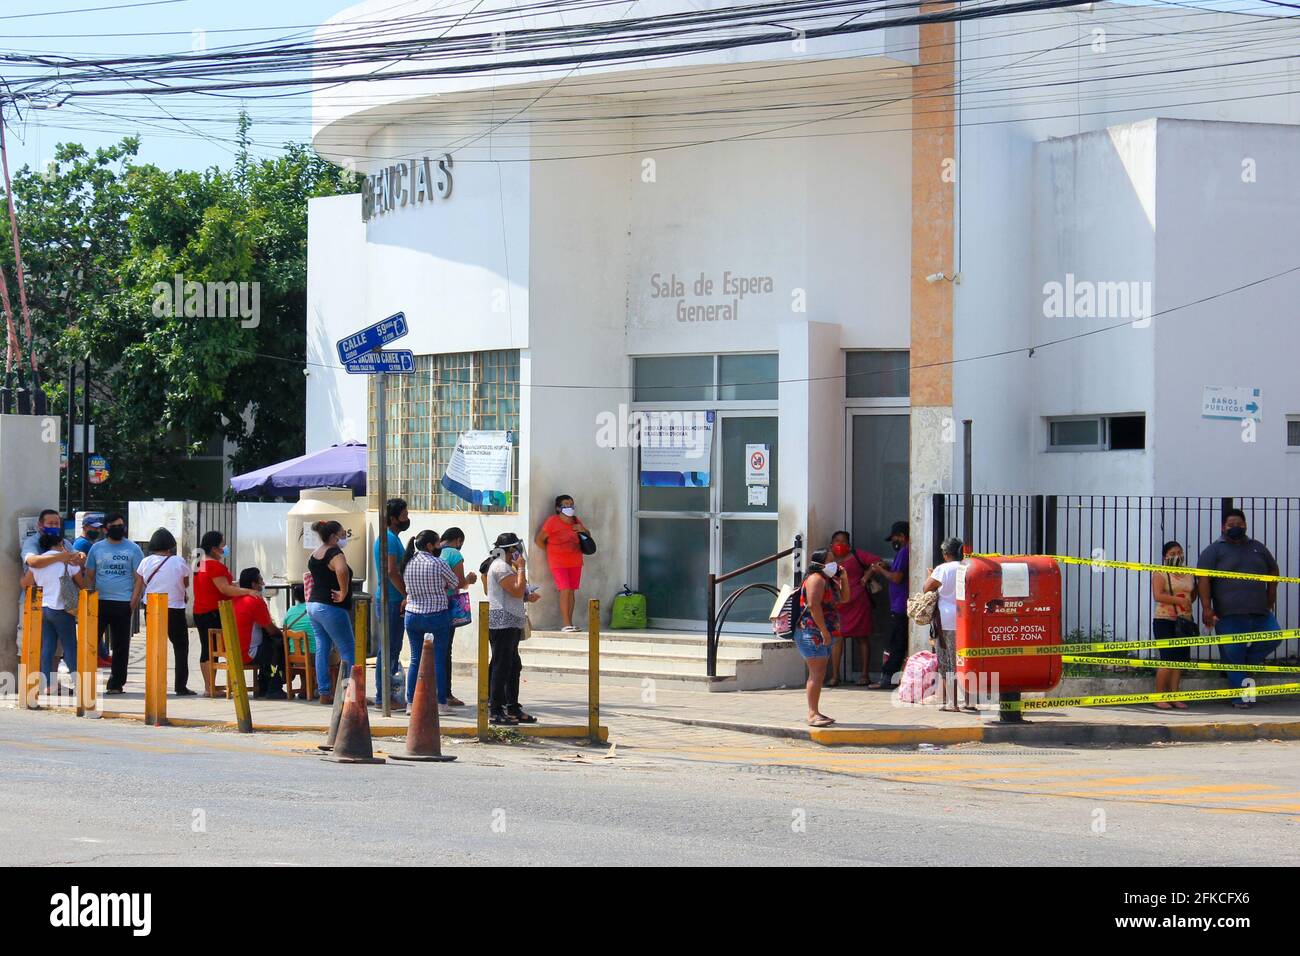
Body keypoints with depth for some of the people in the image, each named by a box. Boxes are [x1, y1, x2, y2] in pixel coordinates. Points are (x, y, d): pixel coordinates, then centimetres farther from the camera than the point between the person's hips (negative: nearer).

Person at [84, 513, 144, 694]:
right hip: (100, 602, 1)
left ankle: (116, 684, 10)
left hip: (123, 603, -1)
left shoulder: (133, 549, 4)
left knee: (120, 646, 3)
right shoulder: (97, 548, 10)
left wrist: (135, 599, -9)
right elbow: (89, 575, 13)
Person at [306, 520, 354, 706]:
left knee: (322, 649, 9)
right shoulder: (335, 553, -16)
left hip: (313, 605, 9)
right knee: (348, 649, -2)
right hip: (332, 608, -9)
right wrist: (344, 593, -25)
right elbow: (342, 571, -37)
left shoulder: (314, 555, 13)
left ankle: (324, 692, 9)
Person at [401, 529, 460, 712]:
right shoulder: (438, 563, -12)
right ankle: (440, 703, 3)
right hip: (437, 616, -5)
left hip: (412, 615, 5)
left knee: (415, 659, 10)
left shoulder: (408, 563, 3)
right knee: (439, 659, 2)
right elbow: (455, 585, 0)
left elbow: (407, 588, 12)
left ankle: (411, 702, 9)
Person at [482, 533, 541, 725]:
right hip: (502, 621, -11)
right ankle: (495, 711, -7)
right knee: (501, 666, -9)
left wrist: (527, 597, 13)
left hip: (510, 624, 11)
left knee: (513, 666, 13)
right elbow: (517, 590, -22)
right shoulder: (500, 567, -13)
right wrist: (521, 568, -13)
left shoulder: (504, 566, 21)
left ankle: (512, 708, 19)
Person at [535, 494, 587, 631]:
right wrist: (550, 552, 1)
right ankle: (566, 624, -14)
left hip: (575, 562, 6)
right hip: (558, 562, -6)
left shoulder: (576, 521, 10)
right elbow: (539, 540, -4)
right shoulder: (552, 522, -8)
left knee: (572, 591, 6)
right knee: (565, 590, -14)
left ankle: (569, 623, 11)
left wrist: (582, 530, 2)